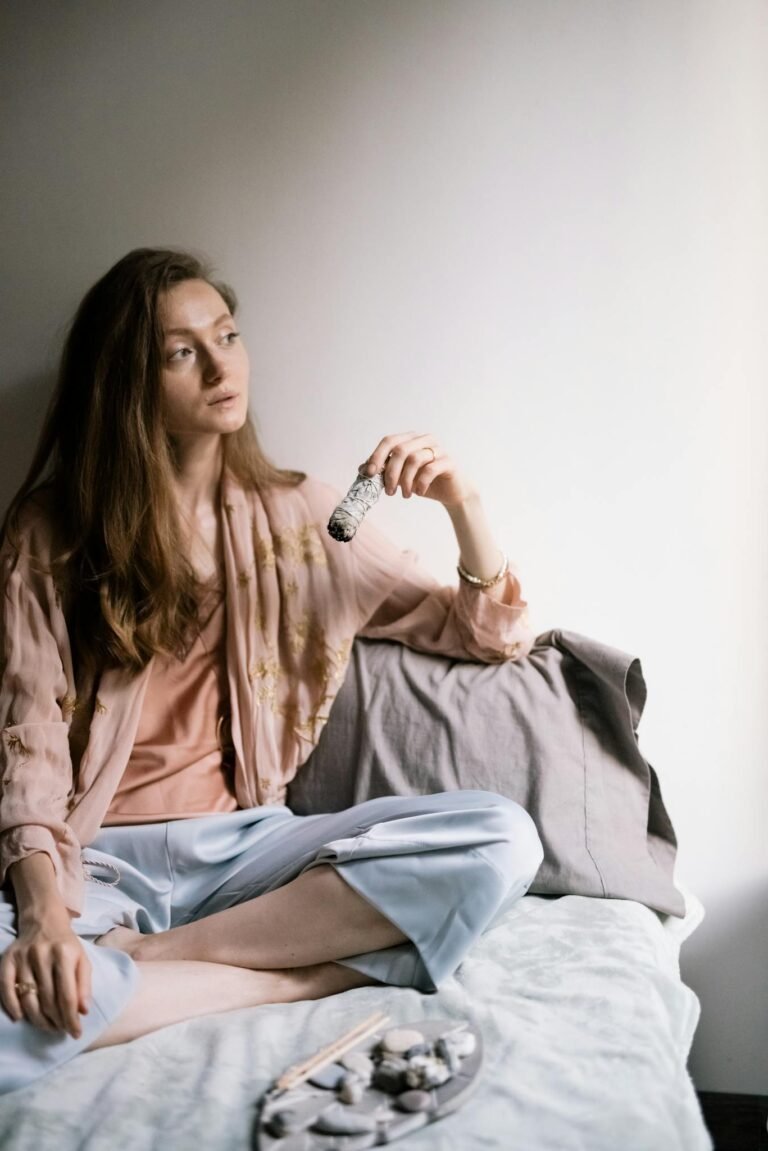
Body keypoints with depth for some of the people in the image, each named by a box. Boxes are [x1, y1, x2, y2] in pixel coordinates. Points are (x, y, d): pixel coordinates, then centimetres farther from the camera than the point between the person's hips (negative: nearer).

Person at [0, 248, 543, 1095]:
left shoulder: (297, 515, 9)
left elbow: (492, 637, 11)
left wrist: (461, 503, -7)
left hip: (242, 843, 4)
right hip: (98, 858, -3)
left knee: (502, 839, -23)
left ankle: (146, 956, -19)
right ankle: (306, 977, -19)